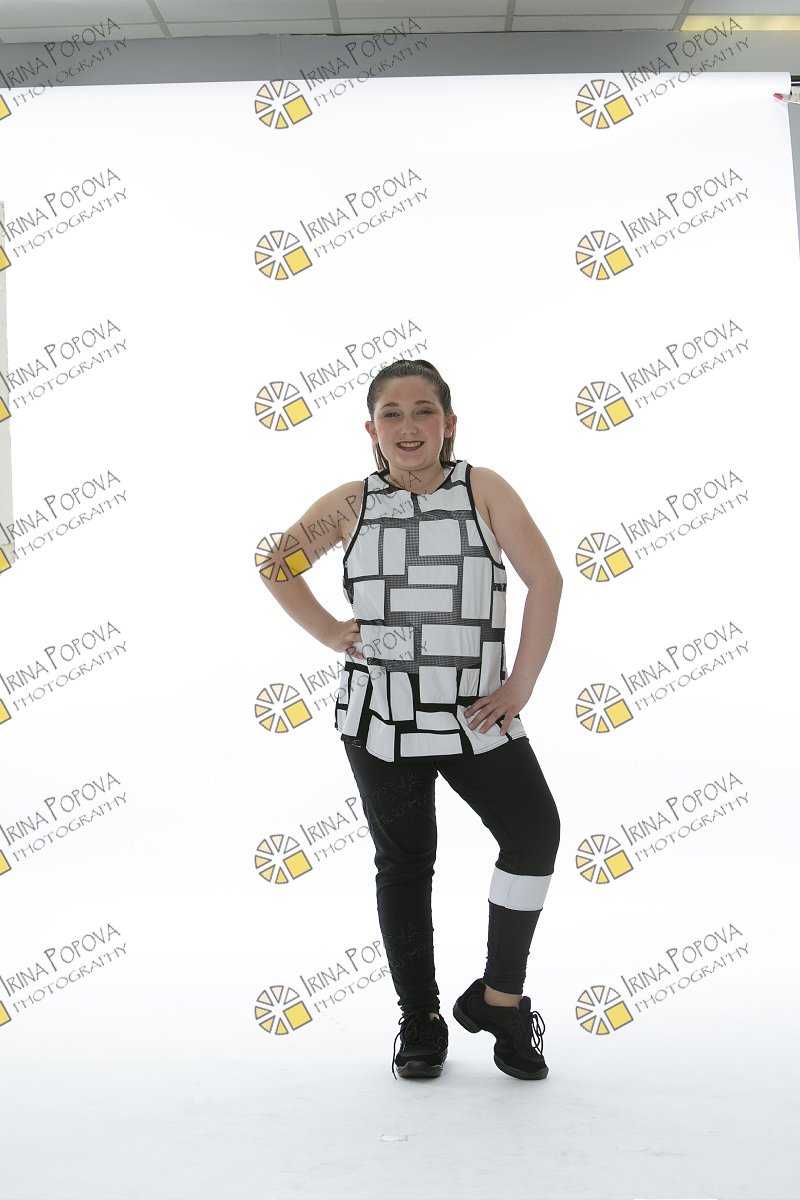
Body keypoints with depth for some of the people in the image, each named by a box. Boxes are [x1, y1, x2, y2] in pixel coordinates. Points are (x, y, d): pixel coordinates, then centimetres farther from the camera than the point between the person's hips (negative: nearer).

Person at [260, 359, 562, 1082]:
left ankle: (500, 997, 9)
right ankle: (421, 1019, 28)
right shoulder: (352, 504, 3)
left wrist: (522, 683, -8)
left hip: (476, 713, -1)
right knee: (404, 863, 10)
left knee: (536, 833, -13)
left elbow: (545, 580, -4)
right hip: (380, 717, 1)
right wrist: (328, 633, 2)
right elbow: (275, 565, 14)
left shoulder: (483, 489, -1)